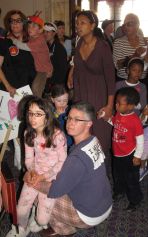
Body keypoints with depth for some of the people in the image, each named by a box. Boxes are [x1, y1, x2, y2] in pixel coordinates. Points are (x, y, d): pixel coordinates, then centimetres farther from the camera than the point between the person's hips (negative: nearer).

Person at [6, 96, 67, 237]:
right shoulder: (29, 134, -4)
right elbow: (29, 158, 5)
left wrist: (44, 176, -18)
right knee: (20, 212, -2)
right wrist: (32, 172, -14)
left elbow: (62, 162, -12)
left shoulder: (57, 135, -21)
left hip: (52, 177, -4)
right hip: (35, 174, 4)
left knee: (42, 220, -6)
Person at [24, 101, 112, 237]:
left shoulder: (77, 158, -34)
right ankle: (88, 224, 30)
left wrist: (35, 184, -7)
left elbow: (54, 191, -24)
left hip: (91, 215, -7)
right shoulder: (94, 141, -8)